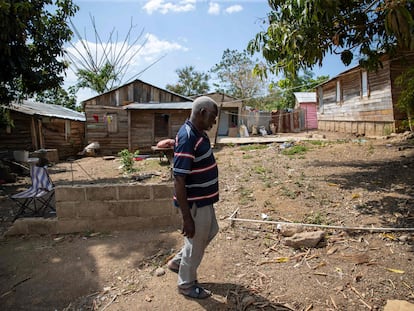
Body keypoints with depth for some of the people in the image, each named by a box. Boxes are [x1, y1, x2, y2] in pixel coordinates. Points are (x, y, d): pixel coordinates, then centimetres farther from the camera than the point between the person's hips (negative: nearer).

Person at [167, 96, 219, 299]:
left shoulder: (199, 133, 4)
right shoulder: (187, 138, -27)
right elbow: (179, 181, -28)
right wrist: (187, 217, -25)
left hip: (204, 200, 10)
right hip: (195, 204, -10)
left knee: (210, 232, 27)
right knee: (195, 244, 10)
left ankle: (177, 262, 42)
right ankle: (186, 285, 34)